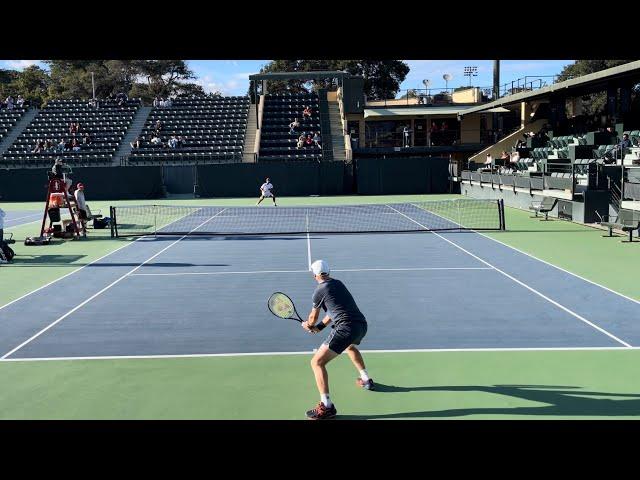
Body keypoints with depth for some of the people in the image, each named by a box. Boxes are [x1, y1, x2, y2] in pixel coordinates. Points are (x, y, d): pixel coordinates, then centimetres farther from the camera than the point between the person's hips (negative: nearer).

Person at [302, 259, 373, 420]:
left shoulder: (319, 291, -1)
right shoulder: (338, 283, 19)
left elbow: (313, 317, 16)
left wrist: (308, 325, 38)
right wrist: (319, 326, 28)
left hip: (346, 328, -8)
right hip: (362, 324, 9)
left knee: (317, 362, -6)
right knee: (350, 347, 43)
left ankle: (326, 407, -14)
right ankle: (366, 381, 51)